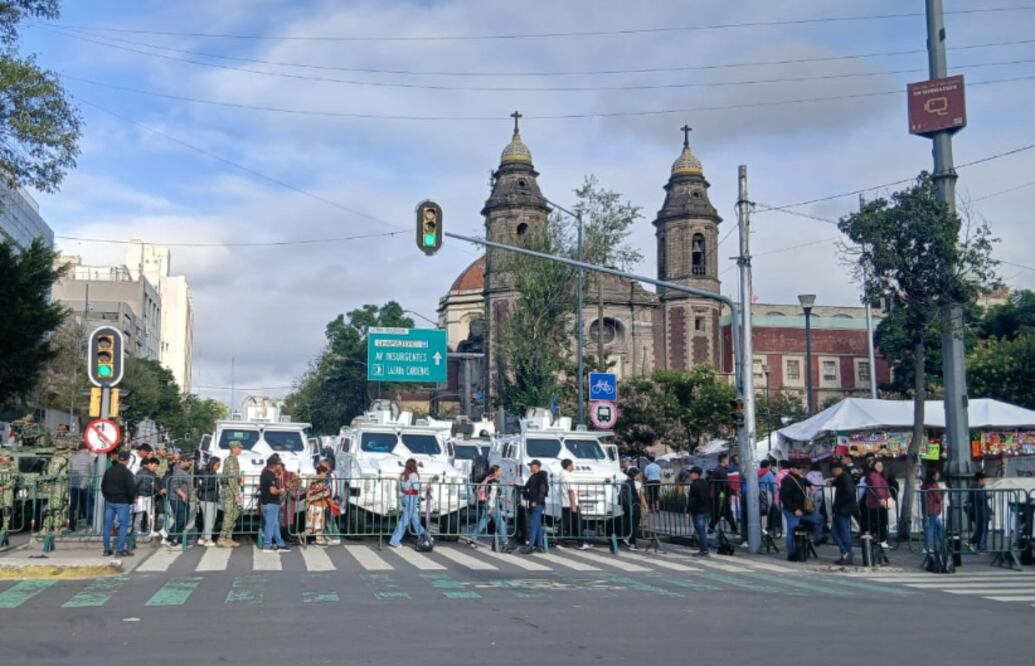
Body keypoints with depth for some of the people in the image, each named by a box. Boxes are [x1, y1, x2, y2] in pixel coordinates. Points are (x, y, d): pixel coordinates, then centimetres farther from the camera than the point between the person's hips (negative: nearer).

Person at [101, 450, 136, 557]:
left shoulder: (108, 471, 6)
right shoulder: (127, 473, -13)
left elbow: (103, 486, 14)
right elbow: (131, 488, -14)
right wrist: (131, 500, 2)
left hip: (109, 501, 6)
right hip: (122, 502, -6)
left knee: (107, 524, 11)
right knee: (124, 525, 2)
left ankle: (107, 549, 15)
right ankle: (120, 550, -2)